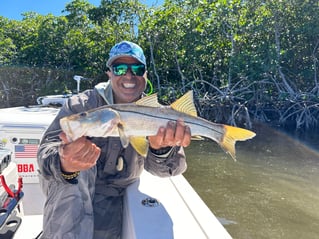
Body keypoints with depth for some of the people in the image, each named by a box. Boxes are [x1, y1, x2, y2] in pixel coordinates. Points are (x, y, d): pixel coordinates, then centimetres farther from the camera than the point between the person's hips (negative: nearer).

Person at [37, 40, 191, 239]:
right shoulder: (82, 105, -15)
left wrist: (162, 149, -47)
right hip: (68, 193, -2)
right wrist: (65, 165, -51)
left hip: (113, 197, 3)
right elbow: (48, 148, -27)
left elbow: (158, 168, -22)